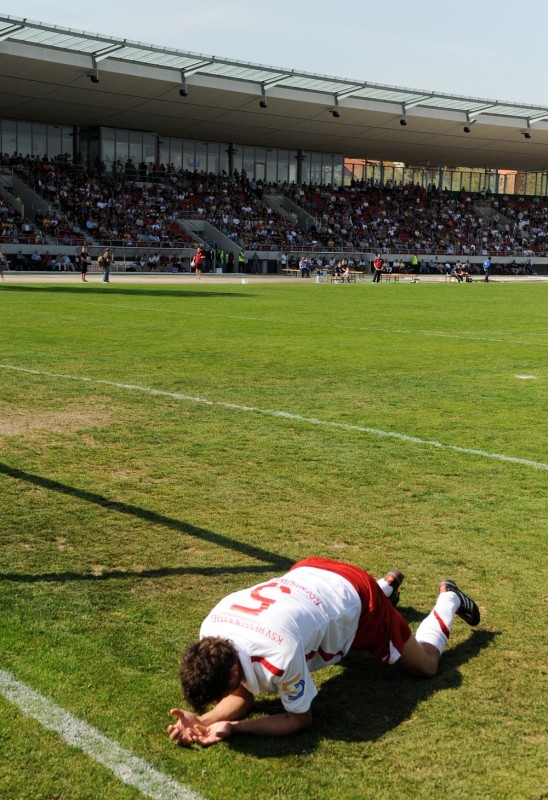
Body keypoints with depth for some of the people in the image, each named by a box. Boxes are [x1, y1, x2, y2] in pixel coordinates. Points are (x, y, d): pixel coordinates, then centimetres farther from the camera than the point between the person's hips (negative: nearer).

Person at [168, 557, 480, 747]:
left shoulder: (279, 656, -45)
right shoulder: (210, 633, -27)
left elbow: (301, 719, -26)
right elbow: (243, 694, -12)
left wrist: (232, 728, -38)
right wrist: (202, 720, -32)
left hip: (357, 596, -5)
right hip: (313, 576, 6)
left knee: (426, 665, 18)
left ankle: (449, 599, 43)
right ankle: (389, 584, 57)